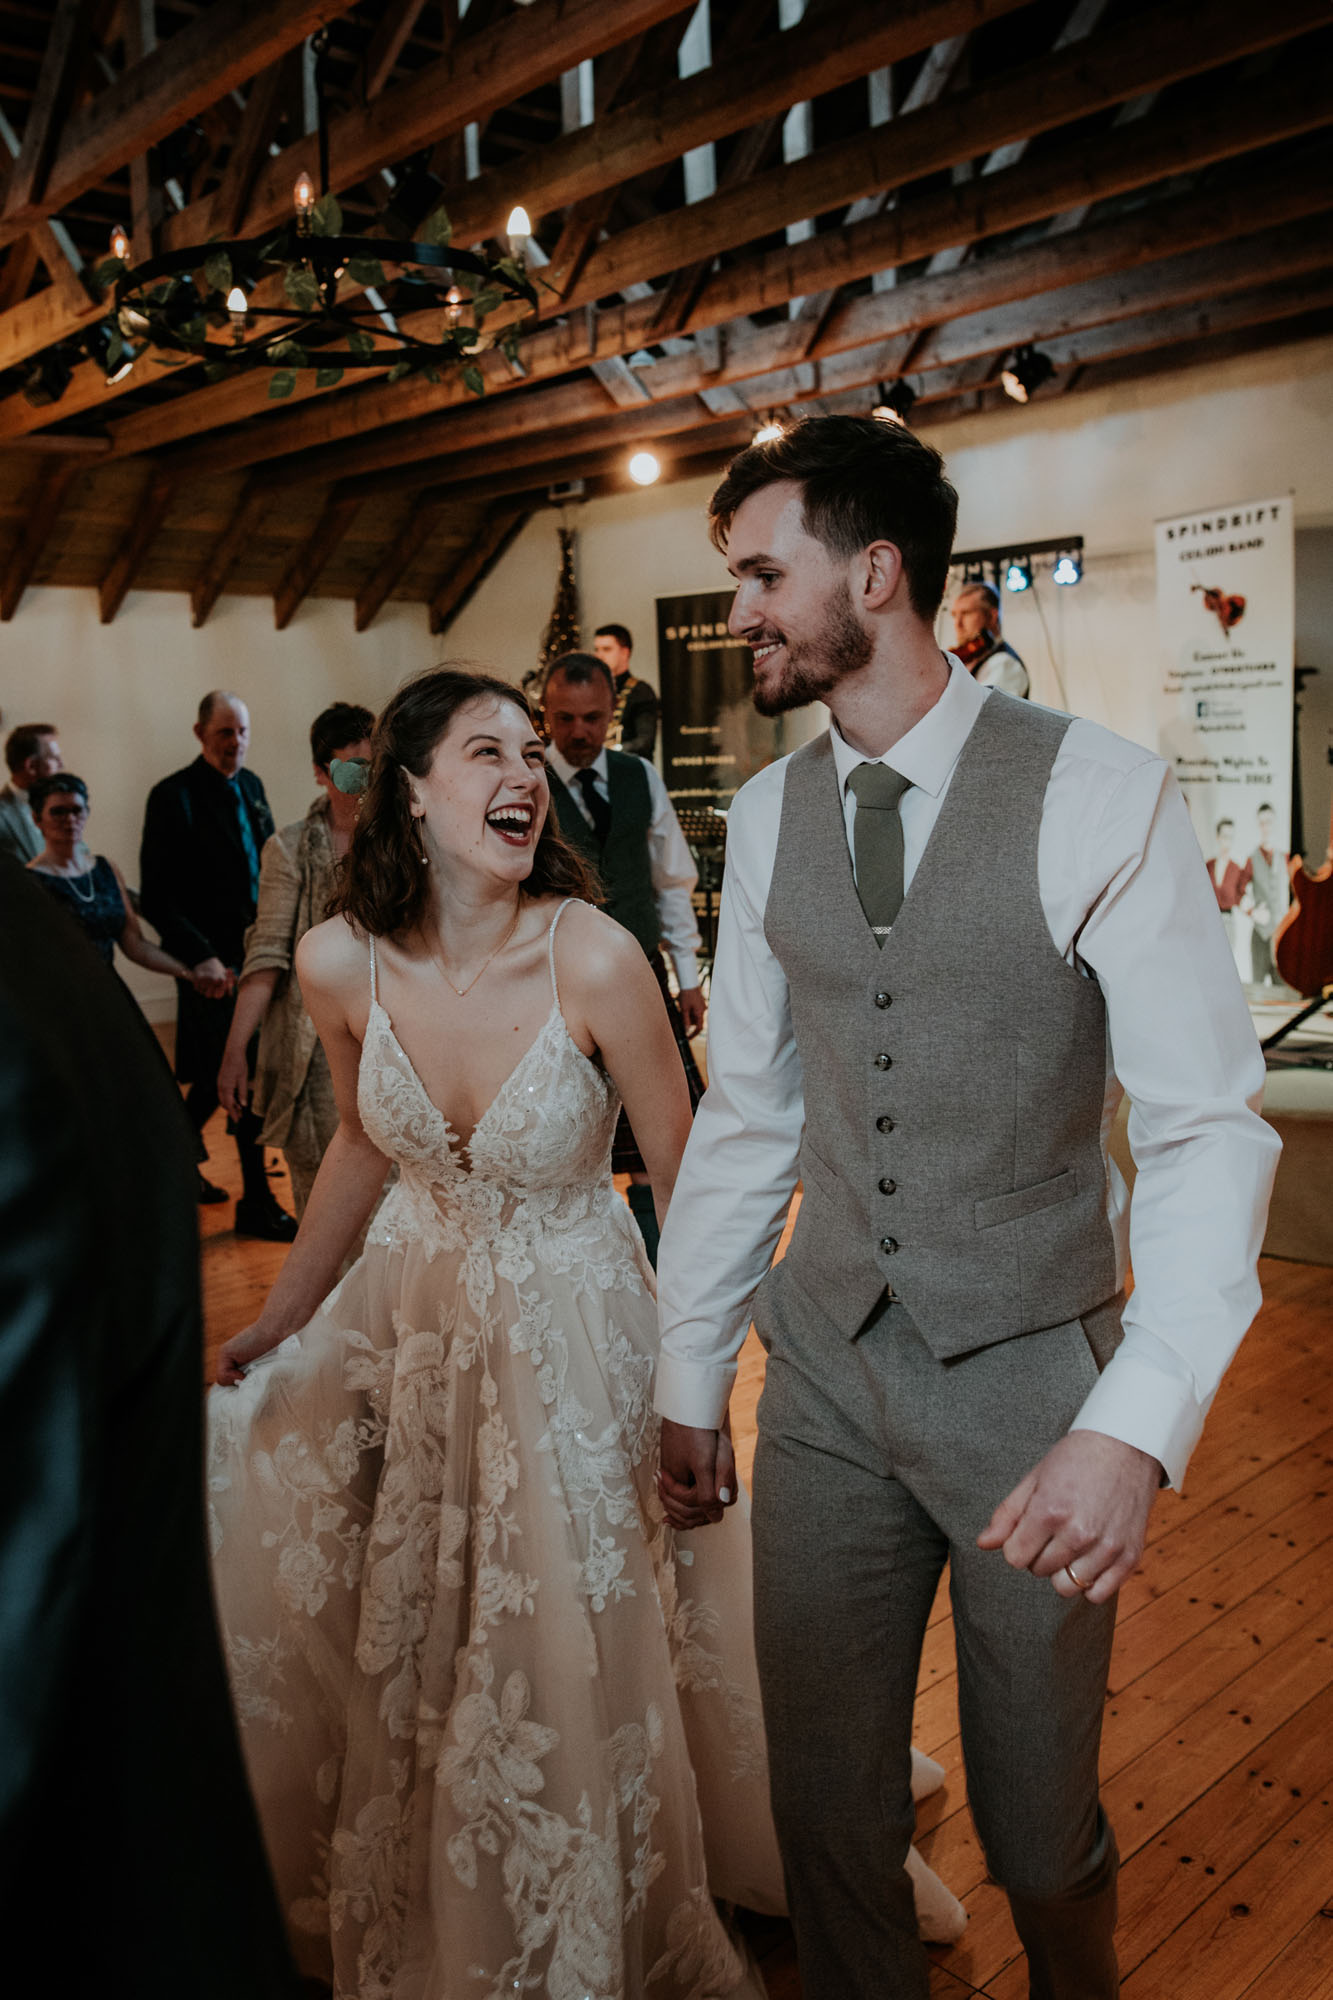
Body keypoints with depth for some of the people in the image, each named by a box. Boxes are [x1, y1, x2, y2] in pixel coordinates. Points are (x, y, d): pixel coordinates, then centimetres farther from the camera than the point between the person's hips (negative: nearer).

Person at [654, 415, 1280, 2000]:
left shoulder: (1099, 797, -14)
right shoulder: (768, 816, 2)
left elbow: (1208, 1128, -14)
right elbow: (745, 1115, 6)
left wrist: (1137, 1426, -27)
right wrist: (687, 1381, 9)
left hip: (1033, 1372, -3)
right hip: (828, 1364, 4)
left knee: (1039, 1822, 16)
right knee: (824, 1808, 14)